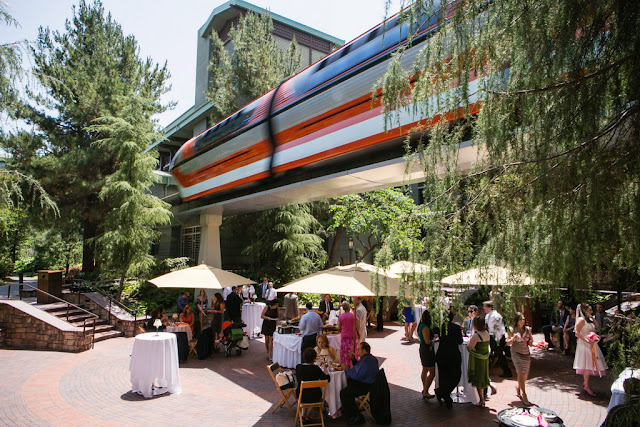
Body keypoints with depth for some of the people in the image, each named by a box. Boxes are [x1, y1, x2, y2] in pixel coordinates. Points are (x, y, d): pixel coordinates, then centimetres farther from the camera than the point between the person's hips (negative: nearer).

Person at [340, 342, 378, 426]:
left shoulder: (366, 360, -25)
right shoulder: (369, 357, 11)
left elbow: (356, 375, -27)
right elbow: (358, 367, 25)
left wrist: (346, 369, -12)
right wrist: (353, 359, 10)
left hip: (365, 386, -12)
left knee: (344, 393, -17)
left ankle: (357, 417, -6)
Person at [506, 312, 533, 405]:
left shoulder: (527, 329, 3)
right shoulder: (512, 330, -4)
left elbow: (531, 340, 14)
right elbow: (508, 343, -2)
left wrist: (530, 342, -8)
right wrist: (513, 338, -20)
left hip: (526, 354, 4)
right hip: (516, 354, -4)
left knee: (525, 375, 9)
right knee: (521, 374, -11)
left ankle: (518, 387, 38)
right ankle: (524, 395, -3)